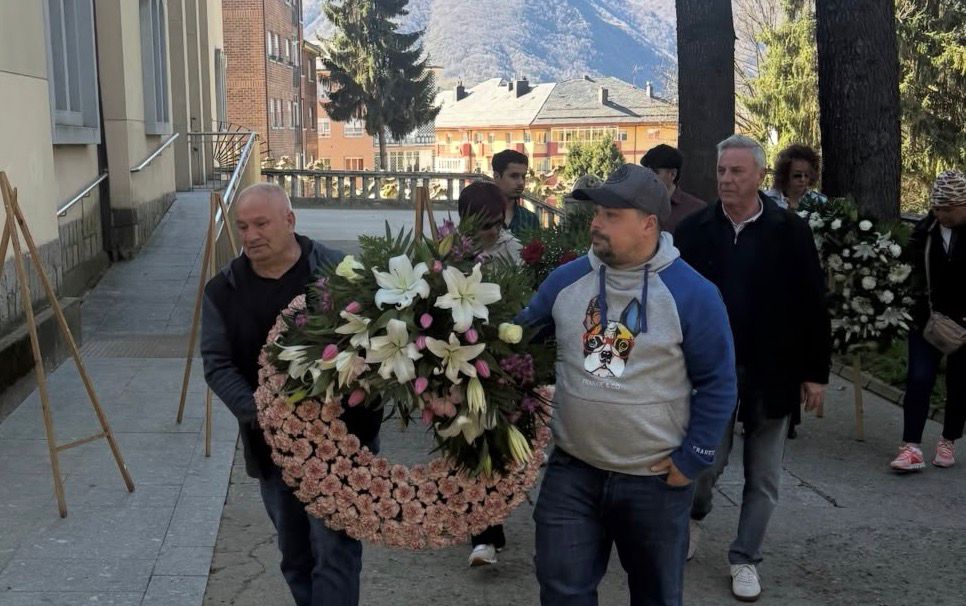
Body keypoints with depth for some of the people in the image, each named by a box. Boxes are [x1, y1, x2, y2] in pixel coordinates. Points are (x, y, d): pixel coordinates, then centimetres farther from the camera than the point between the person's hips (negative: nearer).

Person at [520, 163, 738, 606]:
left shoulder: (693, 294, -13)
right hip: (571, 469, 2)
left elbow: (717, 384, -8)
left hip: (656, 479, -2)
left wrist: (692, 459, -9)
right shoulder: (566, 280, -2)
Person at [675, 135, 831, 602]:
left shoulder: (791, 231, -4)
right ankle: (694, 514, 37)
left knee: (763, 476, 9)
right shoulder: (693, 230, -2)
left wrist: (816, 372, -2)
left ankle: (745, 559, 26)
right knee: (707, 461, 4)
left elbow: (813, 307, -1)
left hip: (772, 374, 0)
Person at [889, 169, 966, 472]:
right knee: (919, 379, -5)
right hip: (927, 319, 1)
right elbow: (918, 276, 3)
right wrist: (929, 312, -7)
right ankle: (911, 447, -5)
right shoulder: (924, 231, -3)